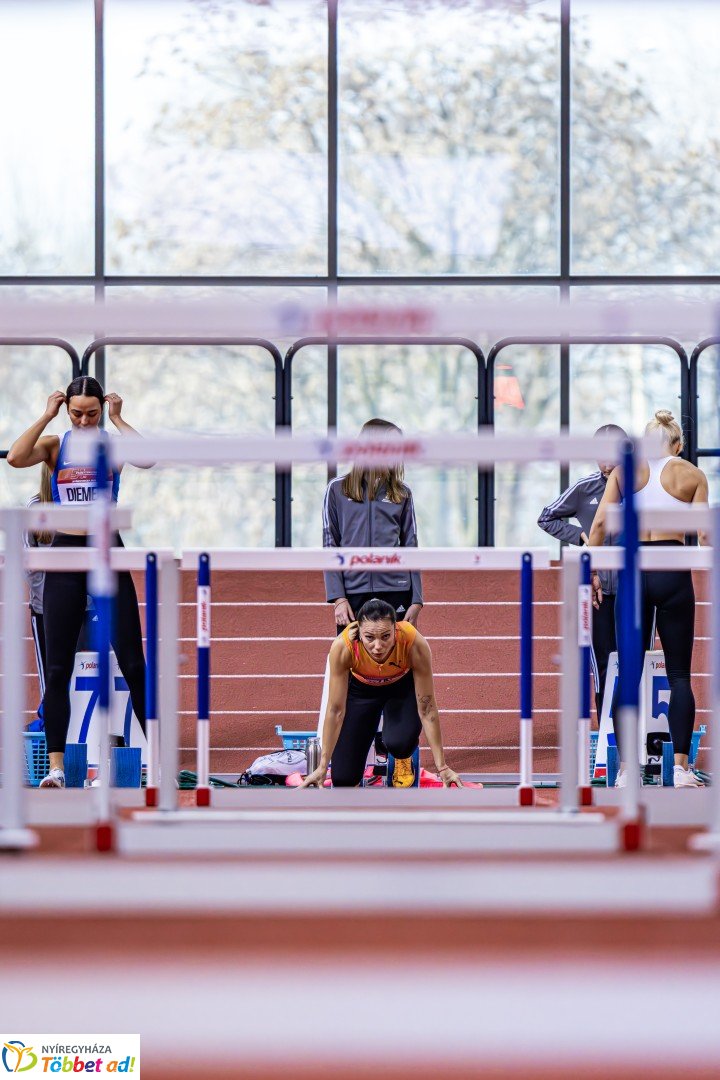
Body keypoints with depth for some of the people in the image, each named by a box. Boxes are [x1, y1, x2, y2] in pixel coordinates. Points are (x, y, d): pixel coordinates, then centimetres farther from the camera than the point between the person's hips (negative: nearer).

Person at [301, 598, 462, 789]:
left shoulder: (415, 645, -39)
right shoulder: (342, 647, -38)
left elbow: (427, 709, -29)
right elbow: (336, 710, -27)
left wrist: (442, 768, -26)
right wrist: (322, 767, -23)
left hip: (402, 686, -1)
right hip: (361, 688, 1)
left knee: (399, 741, -31)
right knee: (343, 780, -6)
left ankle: (404, 760, 7)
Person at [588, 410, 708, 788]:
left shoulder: (625, 470, 8)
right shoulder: (692, 475, 4)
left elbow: (600, 523, -1)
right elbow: (704, 534, -1)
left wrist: (592, 572, 4)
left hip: (633, 569, 1)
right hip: (673, 572, -1)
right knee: (679, 674, 3)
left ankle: (625, 768, 1)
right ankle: (681, 767, -6)